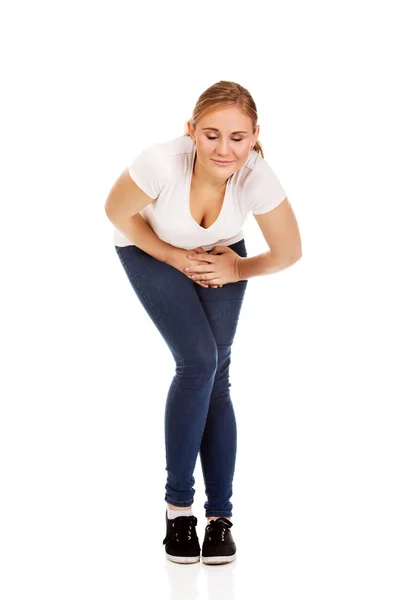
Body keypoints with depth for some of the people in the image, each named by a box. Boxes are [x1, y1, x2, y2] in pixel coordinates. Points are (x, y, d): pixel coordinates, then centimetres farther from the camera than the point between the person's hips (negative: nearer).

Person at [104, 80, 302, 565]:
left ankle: (221, 516, 2)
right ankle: (178, 506, -2)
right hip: (151, 251, -2)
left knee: (217, 374, -8)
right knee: (198, 362, -17)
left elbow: (288, 253, -14)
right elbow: (118, 213, -17)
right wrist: (175, 257, -14)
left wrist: (237, 271, -9)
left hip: (220, 255, 2)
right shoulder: (162, 163, -39)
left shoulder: (258, 179, -33)